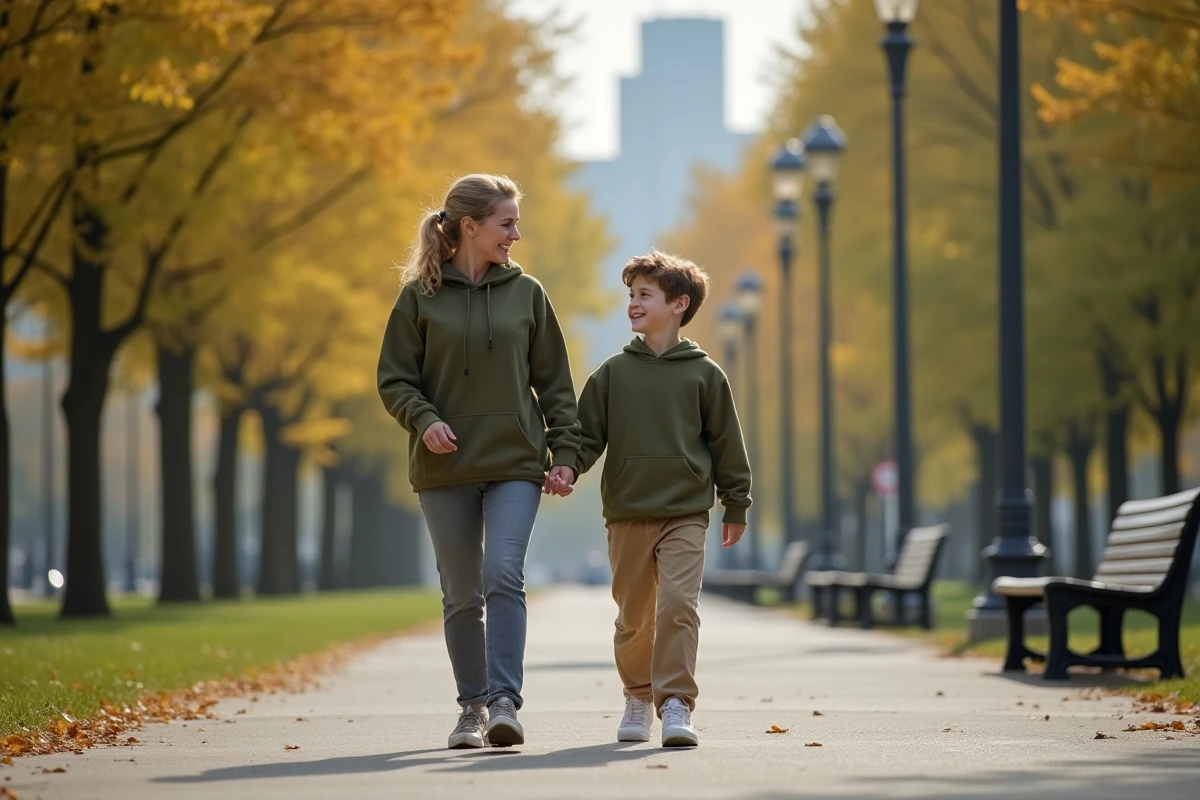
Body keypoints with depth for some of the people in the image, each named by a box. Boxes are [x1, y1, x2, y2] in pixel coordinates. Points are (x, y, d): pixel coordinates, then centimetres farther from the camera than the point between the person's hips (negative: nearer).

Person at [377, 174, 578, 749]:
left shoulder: (526, 294, 7)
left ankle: (505, 701, -18)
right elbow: (394, 380, 3)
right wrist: (424, 420, -16)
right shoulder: (420, 296, 2)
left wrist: (565, 450, 1)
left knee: (504, 576, -16)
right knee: (462, 594, 6)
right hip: (445, 466, 0)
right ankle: (472, 706, 18)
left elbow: (554, 382, 9)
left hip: (515, 464, 0)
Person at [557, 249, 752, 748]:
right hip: (626, 515, 2)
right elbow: (588, 434, 6)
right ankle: (638, 698, 26)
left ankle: (676, 703, -15)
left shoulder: (704, 374, 2)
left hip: (685, 513, -2)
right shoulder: (613, 373, 5)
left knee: (678, 605, -15)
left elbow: (726, 443, 7)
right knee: (634, 616, 10)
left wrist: (735, 506, 10)